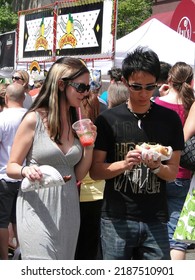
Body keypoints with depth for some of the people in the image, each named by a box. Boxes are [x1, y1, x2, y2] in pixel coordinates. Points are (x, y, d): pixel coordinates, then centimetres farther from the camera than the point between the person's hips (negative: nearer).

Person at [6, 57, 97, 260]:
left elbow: (79, 175, 9)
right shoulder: (34, 119, -9)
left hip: (68, 210, 6)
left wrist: (89, 144, -4)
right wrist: (26, 170, -26)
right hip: (38, 211, -6)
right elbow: (11, 167, -5)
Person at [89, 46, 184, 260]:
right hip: (116, 219, -1)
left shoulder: (169, 119, 3)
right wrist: (124, 164, -18)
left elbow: (173, 173, 6)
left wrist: (156, 166, -15)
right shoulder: (108, 120, 0)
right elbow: (95, 171, -1)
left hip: (155, 220, 1)